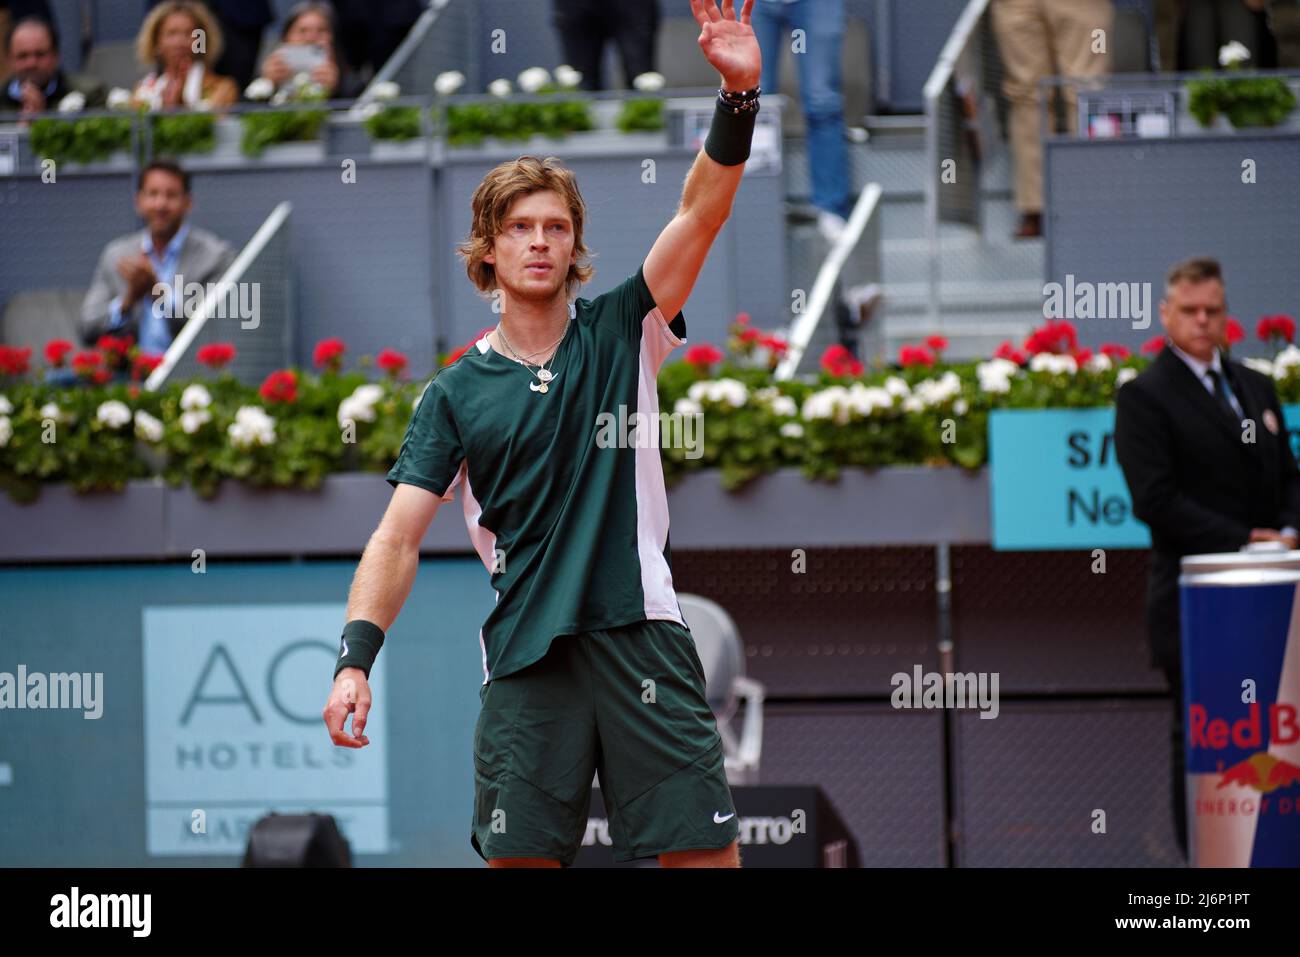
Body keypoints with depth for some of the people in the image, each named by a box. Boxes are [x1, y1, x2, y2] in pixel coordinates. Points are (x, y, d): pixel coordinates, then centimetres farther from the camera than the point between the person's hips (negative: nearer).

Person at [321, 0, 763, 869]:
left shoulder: (620, 333, 9)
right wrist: (355, 659, -12)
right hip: (524, 657, 1)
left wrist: (738, 96, -18)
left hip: (639, 633, 0)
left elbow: (702, 212, -3)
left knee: (702, 848, -4)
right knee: (519, 855, -3)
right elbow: (400, 538, 2)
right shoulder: (457, 394, 9)